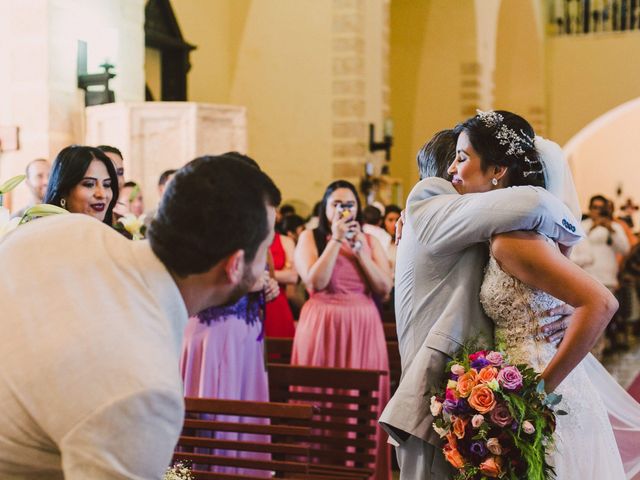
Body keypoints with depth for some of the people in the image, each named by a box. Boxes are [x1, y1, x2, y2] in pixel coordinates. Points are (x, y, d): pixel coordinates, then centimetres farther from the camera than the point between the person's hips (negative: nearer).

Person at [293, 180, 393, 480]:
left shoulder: (370, 241, 11)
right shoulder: (310, 237, 4)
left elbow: (384, 288, 1)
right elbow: (316, 282, -12)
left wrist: (359, 251, -6)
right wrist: (336, 240, -12)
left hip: (363, 329, 2)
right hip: (323, 327, -2)